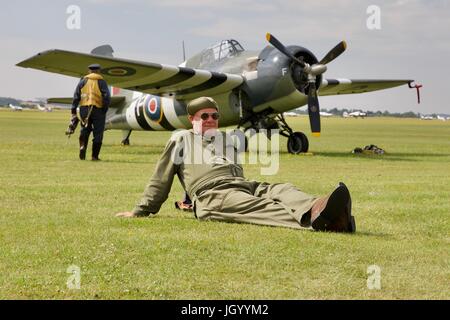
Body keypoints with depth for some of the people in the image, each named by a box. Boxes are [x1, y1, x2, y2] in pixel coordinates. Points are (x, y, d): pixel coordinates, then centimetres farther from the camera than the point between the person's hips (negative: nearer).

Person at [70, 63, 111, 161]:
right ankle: (95, 156, 3)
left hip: (84, 109, 2)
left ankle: (82, 146, -9)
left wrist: (73, 110, 4)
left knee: (84, 131, 16)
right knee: (98, 133, 5)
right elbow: (107, 97, -9)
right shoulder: (101, 82, 3)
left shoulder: (83, 81, 9)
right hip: (98, 110, -2)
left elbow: (76, 96, 3)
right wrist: (105, 109, -2)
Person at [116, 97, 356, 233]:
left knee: (282, 190, -28)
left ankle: (325, 214, -60)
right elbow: (161, 179, 24)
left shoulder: (227, 139, 38)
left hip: (242, 185, 6)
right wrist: (141, 211, 23)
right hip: (211, 193, -6)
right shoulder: (181, 139, 24)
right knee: (259, 206, -37)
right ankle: (313, 217, -68)